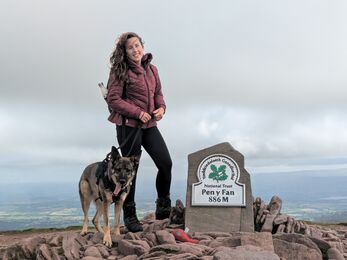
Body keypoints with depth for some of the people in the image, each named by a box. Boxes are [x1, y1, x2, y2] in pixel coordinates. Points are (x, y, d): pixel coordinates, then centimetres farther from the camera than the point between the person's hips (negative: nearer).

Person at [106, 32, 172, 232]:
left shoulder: (152, 69, 12)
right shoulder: (120, 71, -6)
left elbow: (158, 93, 20)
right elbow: (114, 100, -10)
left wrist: (161, 107, -1)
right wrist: (138, 113, -17)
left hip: (149, 125, 5)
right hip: (128, 125, -5)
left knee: (166, 163, -4)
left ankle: (163, 206, 17)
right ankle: (129, 215, 18)